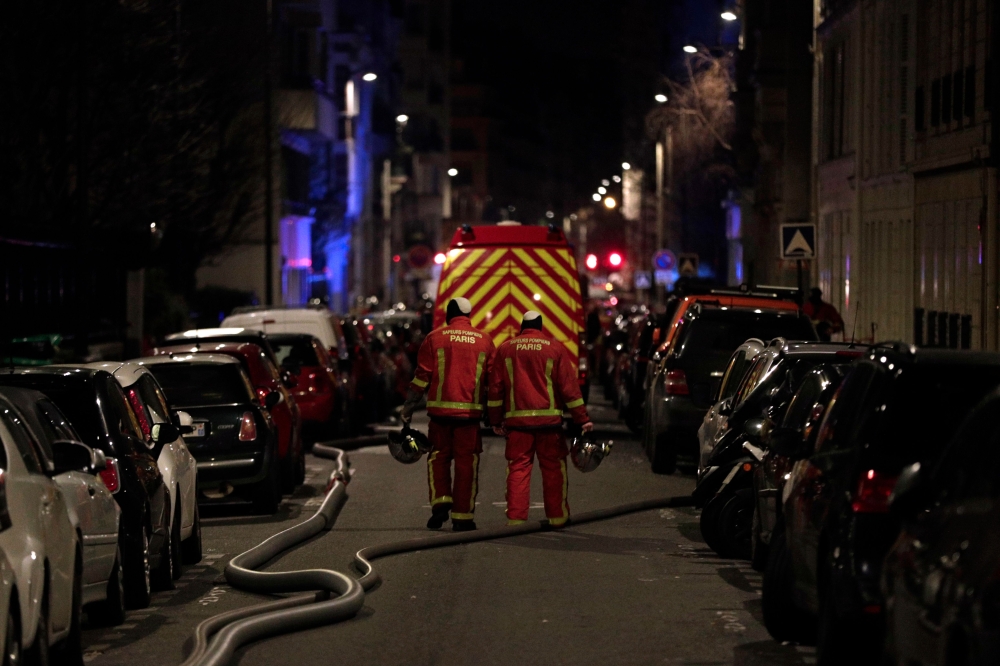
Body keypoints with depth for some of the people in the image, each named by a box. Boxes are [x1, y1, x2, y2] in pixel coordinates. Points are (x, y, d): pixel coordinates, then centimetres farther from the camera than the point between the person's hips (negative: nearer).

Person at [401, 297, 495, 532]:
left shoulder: (435, 338, 1)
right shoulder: (484, 340, 8)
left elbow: (422, 377, -1)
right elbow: (493, 380, 10)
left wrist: (408, 408, 5)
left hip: (441, 409, -1)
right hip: (471, 412, 1)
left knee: (438, 457, 13)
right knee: (466, 462, 5)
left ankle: (440, 503, -3)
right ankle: (463, 516, 5)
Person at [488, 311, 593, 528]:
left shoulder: (505, 349, 6)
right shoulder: (555, 348, 2)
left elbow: (495, 388, 8)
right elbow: (569, 386, 0)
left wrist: (496, 420, 16)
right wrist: (582, 419, 4)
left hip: (517, 420, 1)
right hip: (549, 419, -1)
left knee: (518, 468, 2)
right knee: (553, 468, 8)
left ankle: (515, 517, -3)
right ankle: (557, 516, 12)